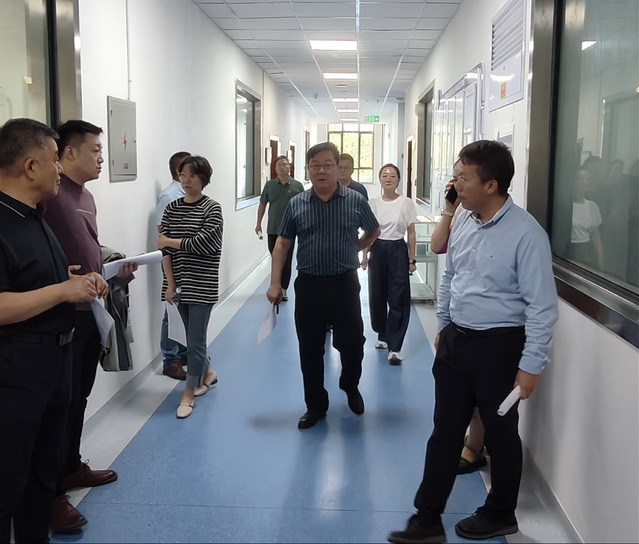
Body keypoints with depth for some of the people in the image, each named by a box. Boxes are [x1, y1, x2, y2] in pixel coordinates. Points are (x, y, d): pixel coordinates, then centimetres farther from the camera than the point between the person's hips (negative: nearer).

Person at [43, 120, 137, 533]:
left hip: (90, 311, 9)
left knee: (79, 397, 19)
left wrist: (115, 269, 9)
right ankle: (51, 492, 12)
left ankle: (72, 468, 35)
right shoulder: (49, 193, -16)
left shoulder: (87, 197, 15)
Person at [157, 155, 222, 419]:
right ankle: (206, 373, 39)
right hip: (179, 283, 5)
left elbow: (201, 244, -18)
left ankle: (188, 393, 9)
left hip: (202, 284, -5)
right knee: (193, 336, 17)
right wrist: (170, 283, -7)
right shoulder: (171, 208, 5)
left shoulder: (212, 209, -7)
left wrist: (169, 241, -8)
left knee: (195, 340, -1)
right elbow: (164, 249, 0)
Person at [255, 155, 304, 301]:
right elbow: (262, 204, 10)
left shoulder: (297, 186, -2)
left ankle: (283, 289, 5)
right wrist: (258, 223, 9)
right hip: (272, 229, 2)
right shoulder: (269, 185, 4)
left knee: (286, 260, -1)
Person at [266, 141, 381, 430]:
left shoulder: (355, 201, -2)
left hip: (344, 284, -1)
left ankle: (350, 387, 37)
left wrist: (350, 250, 8)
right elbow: (282, 244, 5)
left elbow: (373, 232, 15)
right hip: (308, 285, 1)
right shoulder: (296, 204, 1)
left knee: (352, 344, 6)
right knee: (310, 350, 8)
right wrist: (275, 283, -1)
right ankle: (316, 406, 26)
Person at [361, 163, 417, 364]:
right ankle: (383, 335, 30)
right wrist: (364, 255, 3)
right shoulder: (373, 203, 5)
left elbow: (411, 233, 1)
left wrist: (411, 259, -1)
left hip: (398, 251, -3)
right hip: (377, 250, 3)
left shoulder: (406, 203, -2)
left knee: (398, 298, -6)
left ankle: (394, 347, -4)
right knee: (377, 296, 10)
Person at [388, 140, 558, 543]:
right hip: (455, 340, 7)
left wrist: (531, 366, -18)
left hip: (498, 346, -6)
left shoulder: (526, 234, -20)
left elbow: (542, 306, -19)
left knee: (500, 434, 13)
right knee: (445, 431, 12)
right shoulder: (464, 220, 2)